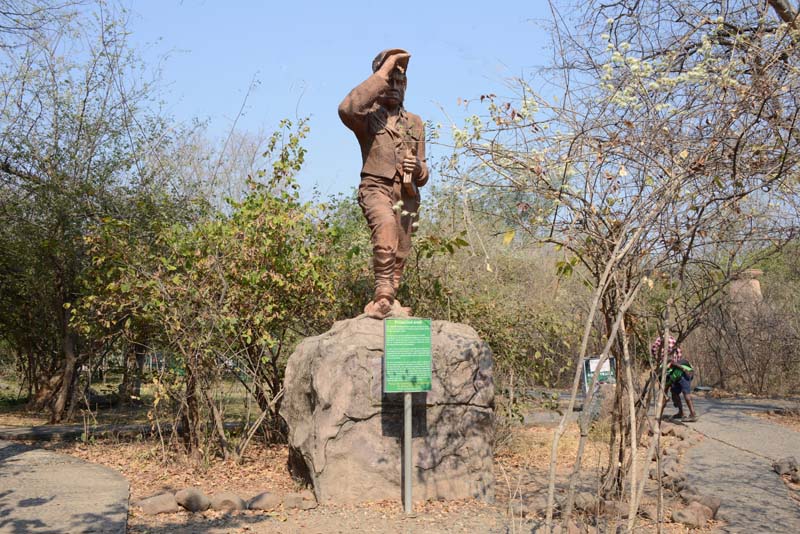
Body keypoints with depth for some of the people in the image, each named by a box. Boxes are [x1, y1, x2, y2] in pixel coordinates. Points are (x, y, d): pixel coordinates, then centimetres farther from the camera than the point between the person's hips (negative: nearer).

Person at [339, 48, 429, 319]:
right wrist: (383, 72, -20)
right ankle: (384, 298, -34)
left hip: (406, 196, 6)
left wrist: (419, 169, -7)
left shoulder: (415, 122, 17)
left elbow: (423, 175, 19)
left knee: (399, 256, 6)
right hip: (377, 188, -5)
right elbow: (347, 109, -26)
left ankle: (382, 304, 19)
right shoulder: (368, 116, 2)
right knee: (387, 225, -33)